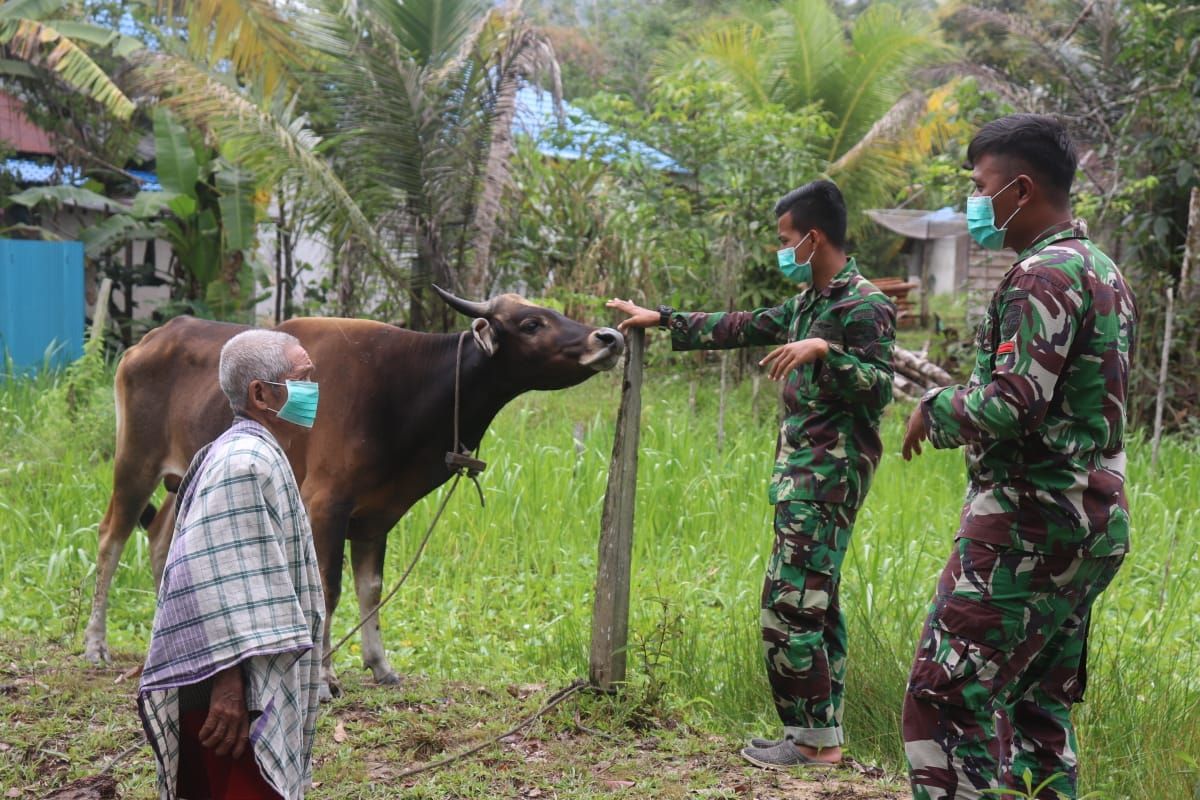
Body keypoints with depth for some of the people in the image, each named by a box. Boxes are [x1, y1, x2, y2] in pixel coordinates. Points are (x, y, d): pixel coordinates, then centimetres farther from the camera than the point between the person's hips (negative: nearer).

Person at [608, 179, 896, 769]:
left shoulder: (865, 306, -10)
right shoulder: (808, 303, 16)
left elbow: (880, 390, -18)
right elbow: (738, 327, 24)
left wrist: (825, 352, -30)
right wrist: (662, 319, 24)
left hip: (829, 475, -9)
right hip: (802, 474, 9)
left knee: (788, 603, -9)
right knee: (813, 602, 10)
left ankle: (813, 739, -1)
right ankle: (823, 732, 15)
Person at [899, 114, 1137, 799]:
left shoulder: (1044, 274, -15)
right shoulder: (1104, 271, 17)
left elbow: (1014, 402, -24)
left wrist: (936, 409, -6)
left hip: (1029, 522, -10)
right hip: (1092, 519, 10)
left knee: (950, 694, -7)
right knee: (1040, 698, 16)